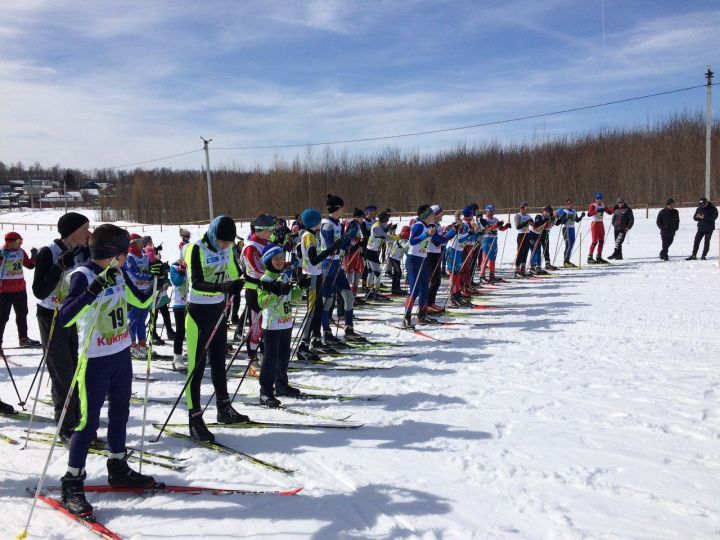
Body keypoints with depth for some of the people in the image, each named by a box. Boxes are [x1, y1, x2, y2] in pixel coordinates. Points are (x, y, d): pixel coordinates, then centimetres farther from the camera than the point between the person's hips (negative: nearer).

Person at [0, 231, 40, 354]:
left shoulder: (21, 252, 2)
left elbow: (30, 265, 11)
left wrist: (34, 256, -6)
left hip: (21, 289, 7)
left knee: (22, 314, 19)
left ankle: (23, 338, 35)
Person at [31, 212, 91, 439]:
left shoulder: (84, 252, -3)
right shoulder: (48, 253, -17)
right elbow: (39, 291, -21)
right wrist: (61, 265, -30)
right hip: (52, 319, -5)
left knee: (76, 370, 7)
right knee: (63, 375, -3)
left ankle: (76, 418, 18)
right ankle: (66, 426, 8)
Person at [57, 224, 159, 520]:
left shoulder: (119, 274, 4)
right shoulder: (83, 275, -18)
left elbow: (141, 301, 17)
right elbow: (64, 318, -30)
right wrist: (93, 291, -41)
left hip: (122, 354, 8)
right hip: (95, 361, -7)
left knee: (120, 414, 18)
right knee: (88, 423, -1)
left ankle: (118, 468, 34)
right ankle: (72, 484, 14)